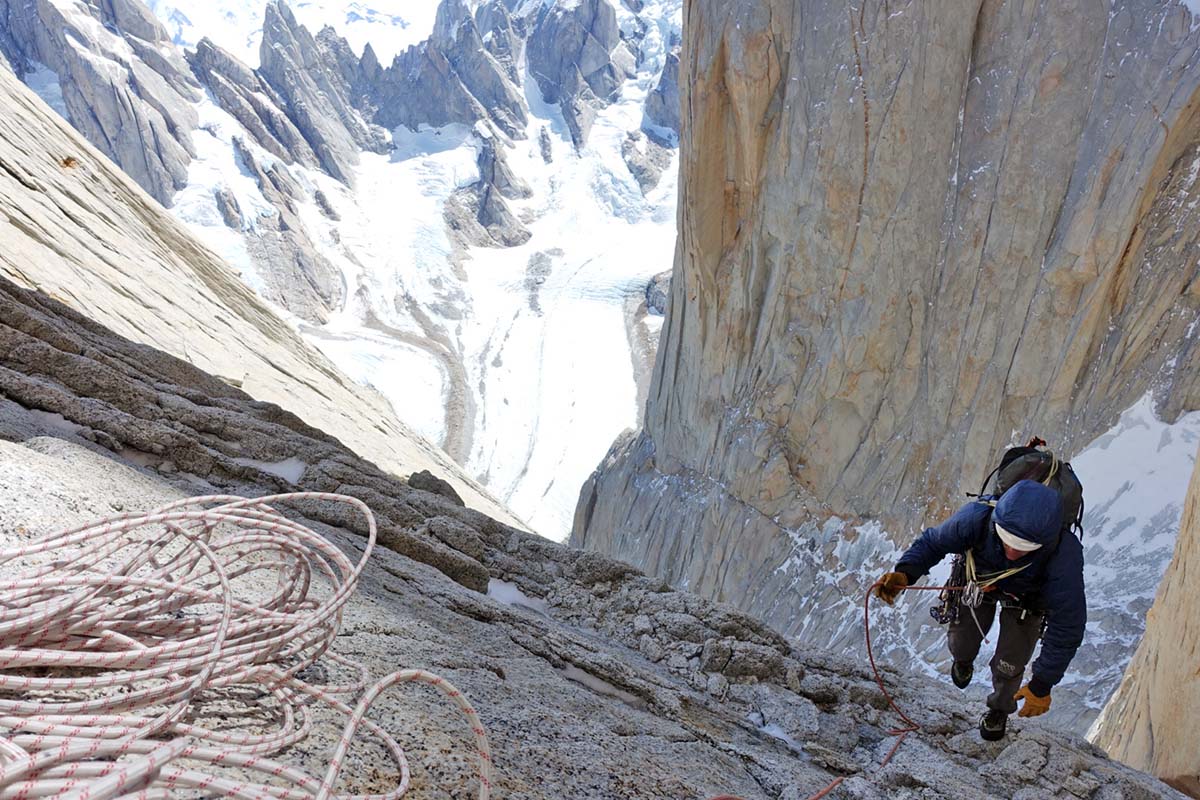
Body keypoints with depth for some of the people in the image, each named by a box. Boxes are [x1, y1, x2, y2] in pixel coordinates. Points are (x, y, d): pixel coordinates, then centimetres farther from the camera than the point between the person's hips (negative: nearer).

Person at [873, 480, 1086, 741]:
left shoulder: (1065, 555, -44)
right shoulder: (978, 517, -43)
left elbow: (1068, 625, -32)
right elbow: (932, 542, -23)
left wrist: (1042, 685, -27)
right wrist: (904, 574, -43)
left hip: (1027, 599, -1)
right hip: (981, 581, 2)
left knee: (1008, 665, 2)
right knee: (961, 643, 15)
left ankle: (1000, 709, 39)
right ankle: (963, 661, 56)